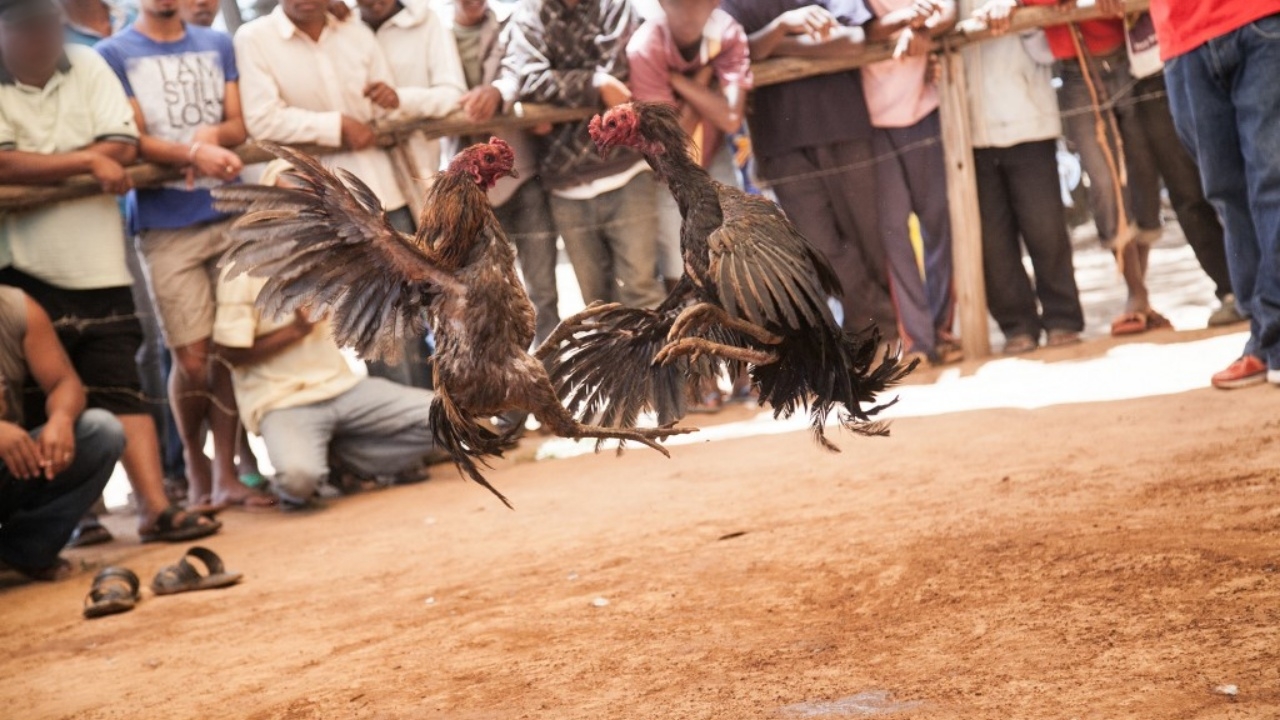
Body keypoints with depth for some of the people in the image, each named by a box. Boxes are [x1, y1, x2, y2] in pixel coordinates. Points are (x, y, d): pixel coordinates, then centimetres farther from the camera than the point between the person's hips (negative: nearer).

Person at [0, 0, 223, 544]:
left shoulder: (88, 67, 7)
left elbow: (122, 146, -3)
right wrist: (87, 160, -12)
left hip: (98, 266, 2)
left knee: (121, 386, 0)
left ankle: (155, 508, -2)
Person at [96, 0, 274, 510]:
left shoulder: (218, 44, 15)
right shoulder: (114, 54, 4)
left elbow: (239, 126, 12)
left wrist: (213, 134, -12)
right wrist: (194, 152, -22)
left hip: (230, 214, 3)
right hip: (165, 225, -3)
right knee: (192, 358, -5)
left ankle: (226, 473, 7)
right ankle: (196, 471, 13)